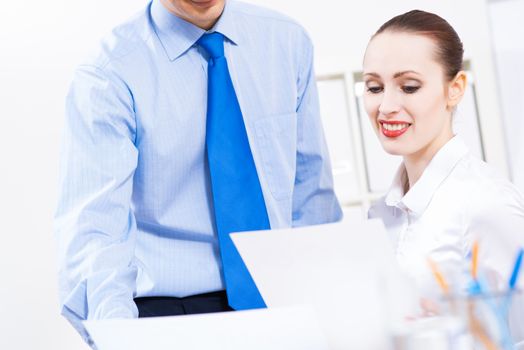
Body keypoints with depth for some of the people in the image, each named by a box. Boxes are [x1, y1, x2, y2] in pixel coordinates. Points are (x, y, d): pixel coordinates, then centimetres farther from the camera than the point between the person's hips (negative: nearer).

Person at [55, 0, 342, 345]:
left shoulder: (288, 40, 5)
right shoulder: (109, 74, -9)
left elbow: (311, 185, 11)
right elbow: (93, 228, -18)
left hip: (284, 303, 4)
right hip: (168, 309, -3)